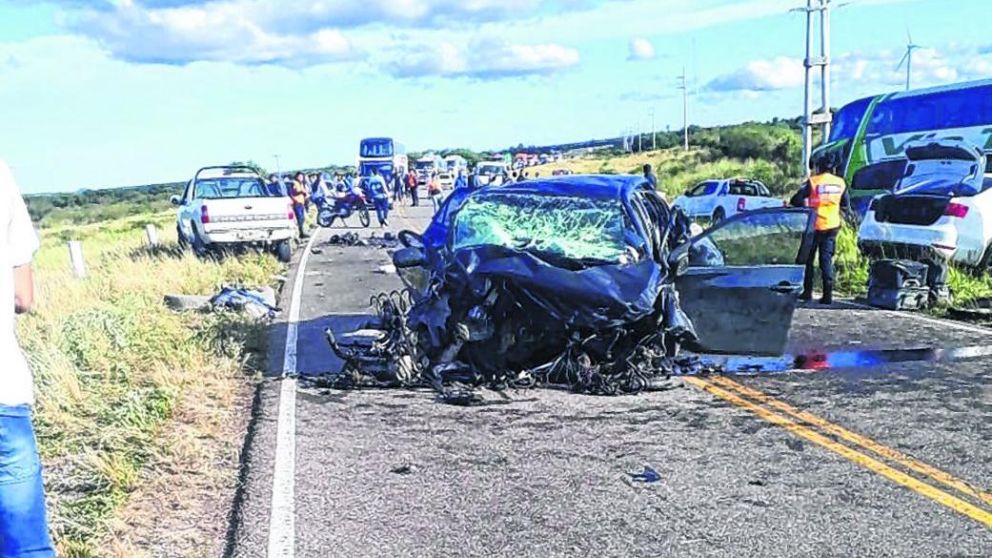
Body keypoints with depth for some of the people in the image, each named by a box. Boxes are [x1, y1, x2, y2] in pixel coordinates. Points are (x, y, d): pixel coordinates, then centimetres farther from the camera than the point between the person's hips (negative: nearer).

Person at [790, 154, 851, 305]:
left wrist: (804, 207, 5)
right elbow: (845, 205, 13)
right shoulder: (840, 183, 4)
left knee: (808, 259, 10)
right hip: (832, 226, 3)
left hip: (815, 225, -3)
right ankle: (828, 295, -3)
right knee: (827, 260, 6)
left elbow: (796, 200, -13)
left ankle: (807, 292, 12)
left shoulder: (813, 181, -9)